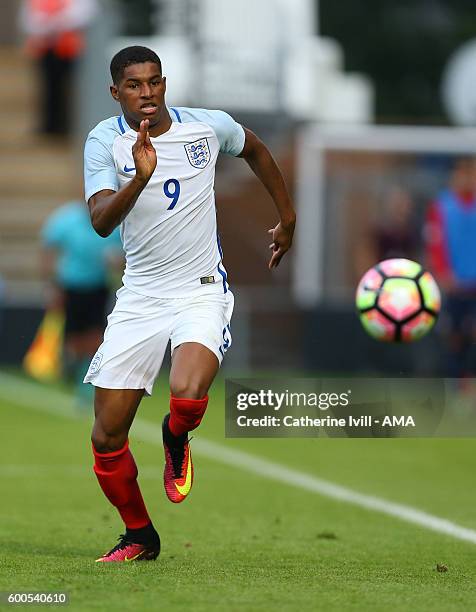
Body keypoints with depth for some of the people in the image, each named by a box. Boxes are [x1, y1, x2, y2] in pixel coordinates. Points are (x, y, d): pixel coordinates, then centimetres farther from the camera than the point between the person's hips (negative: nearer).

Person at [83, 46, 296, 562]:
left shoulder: (210, 126, -3)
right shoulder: (105, 141, -7)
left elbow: (256, 151, 20)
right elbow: (101, 222, -22)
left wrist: (287, 219, 25)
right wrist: (141, 177, -38)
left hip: (202, 291, -1)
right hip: (139, 297, 1)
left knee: (188, 396, -30)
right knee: (107, 439, -1)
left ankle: (176, 438, 8)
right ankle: (139, 537, 24)